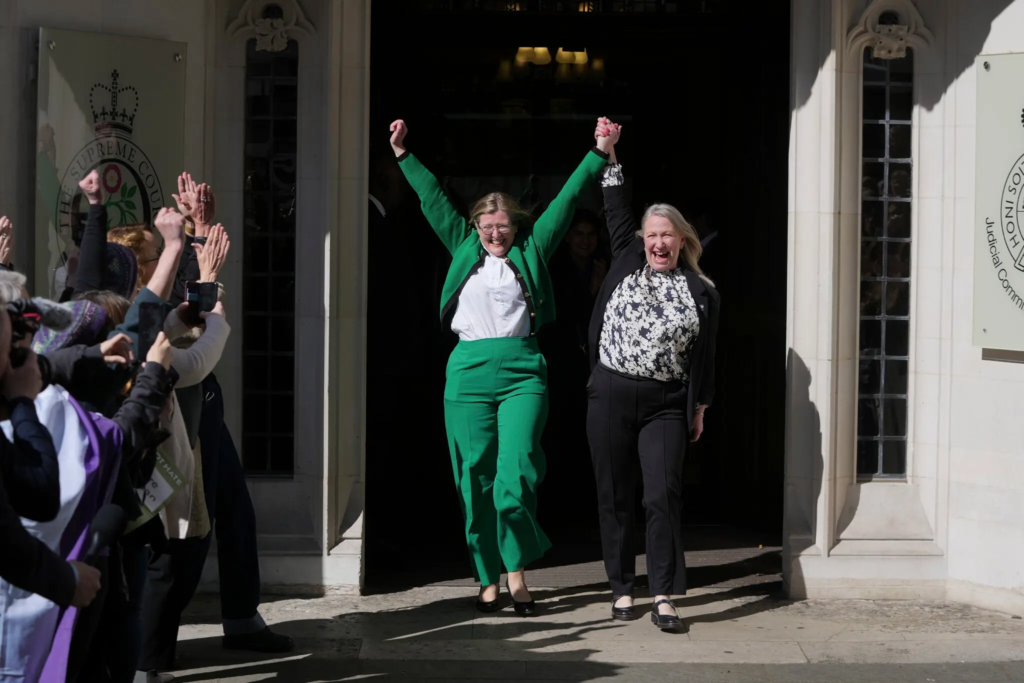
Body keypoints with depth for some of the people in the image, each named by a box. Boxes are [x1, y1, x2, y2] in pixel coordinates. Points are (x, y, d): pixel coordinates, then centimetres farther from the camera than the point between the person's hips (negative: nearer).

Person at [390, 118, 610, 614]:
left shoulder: (532, 251, 12)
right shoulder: (464, 250, 15)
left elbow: (566, 200, 10)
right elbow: (433, 200, 19)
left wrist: (598, 155, 8)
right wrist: (403, 155, 22)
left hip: (522, 371, -2)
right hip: (469, 370, 2)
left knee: (515, 473, -13)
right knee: (475, 479, 2)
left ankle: (517, 569, 2)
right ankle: (489, 579, 11)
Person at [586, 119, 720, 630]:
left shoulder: (701, 293, 5)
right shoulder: (626, 265, 8)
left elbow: (704, 356, 8)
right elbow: (617, 210, 10)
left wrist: (700, 408, 10)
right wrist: (608, 152, 8)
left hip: (665, 404, -2)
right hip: (610, 395, 2)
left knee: (663, 496, -11)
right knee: (614, 496, 5)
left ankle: (664, 597, -9)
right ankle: (622, 589, 15)